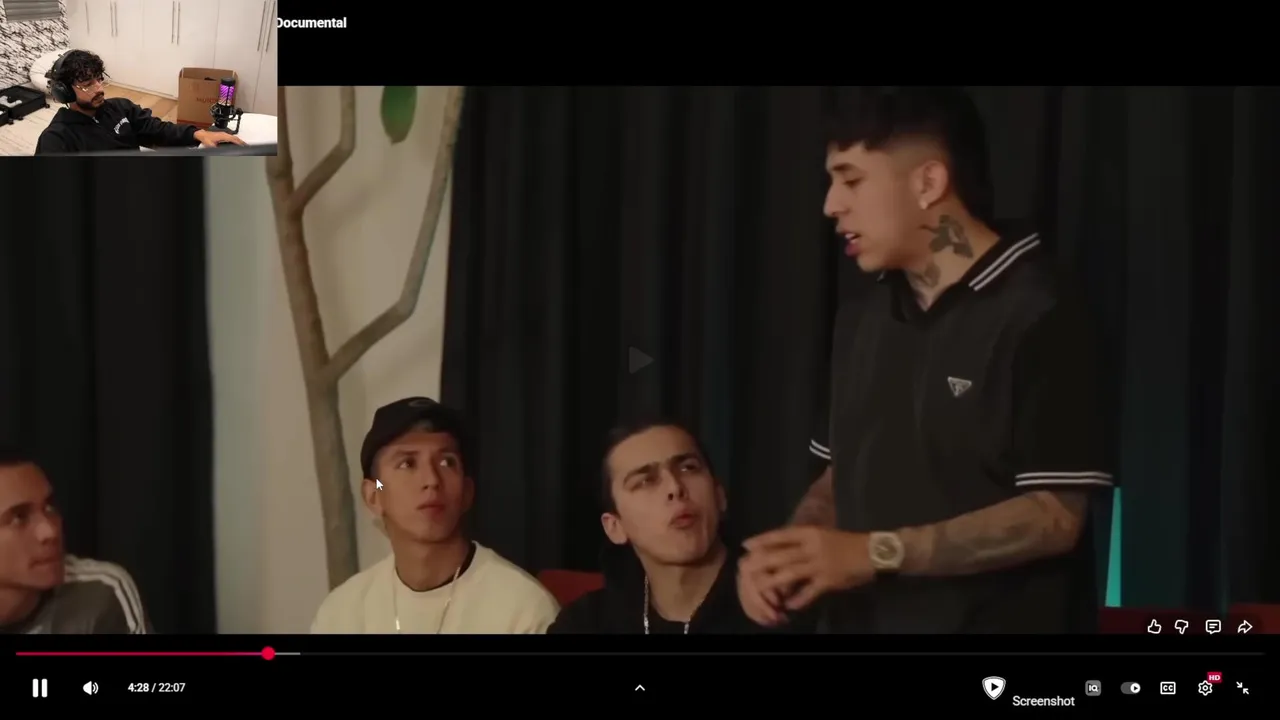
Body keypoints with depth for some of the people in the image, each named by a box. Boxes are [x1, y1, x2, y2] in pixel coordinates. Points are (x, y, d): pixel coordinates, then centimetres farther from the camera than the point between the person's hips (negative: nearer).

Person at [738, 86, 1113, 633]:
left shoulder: (1034, 316, -12)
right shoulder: (862, 322, 12)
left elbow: (1055, 515, -17)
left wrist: (876, 553, -21)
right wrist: (791, 552, -4)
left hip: (995, 623, -7)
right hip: (863, 621, 7)